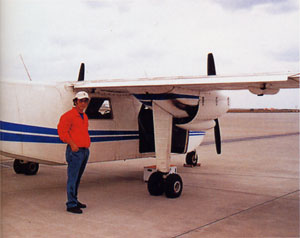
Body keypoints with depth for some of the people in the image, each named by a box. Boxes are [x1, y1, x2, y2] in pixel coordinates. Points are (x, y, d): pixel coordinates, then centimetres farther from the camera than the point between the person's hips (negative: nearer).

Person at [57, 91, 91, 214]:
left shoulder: (84, 116, 19)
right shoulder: (69, 115, -8)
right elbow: (61, 130, -14)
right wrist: (72, 144, -18)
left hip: (85, 150, 8)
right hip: (75, 151, -8)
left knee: (77, 177, 15)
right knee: (72, 177, -6)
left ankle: (74, 200, 24)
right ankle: (71, 204, -2)